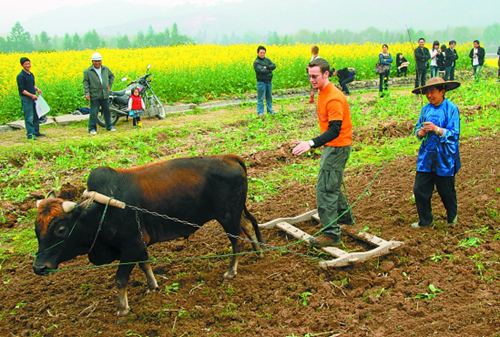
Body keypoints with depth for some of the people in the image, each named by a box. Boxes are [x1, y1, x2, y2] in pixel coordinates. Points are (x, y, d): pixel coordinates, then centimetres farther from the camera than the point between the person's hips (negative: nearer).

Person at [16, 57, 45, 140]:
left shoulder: (31, 74, 10)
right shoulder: (20, 76, -15)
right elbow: (21, 90, -18)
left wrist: (37, 89, 2)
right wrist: (31, 95, -24)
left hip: (33, 98, 8)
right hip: (26, 98, -8)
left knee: (36, 115, 15)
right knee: (29, 117, -5)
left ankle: (36, 132, 27)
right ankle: (30, 134, 0)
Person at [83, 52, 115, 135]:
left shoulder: (105, 69, 7)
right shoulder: (88, 71, -5)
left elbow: (112, 76, 24)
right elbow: (85, 82, -6)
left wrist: (109, 85, 11)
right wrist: (87, 93, -16)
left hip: (105, 95, 4)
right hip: (94, 96, -4)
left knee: (107, 111, 13)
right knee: (93, 112, -3)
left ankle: (109, 126, 26)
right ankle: (92, 128, 6)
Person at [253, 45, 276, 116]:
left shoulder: (267, 60, 10)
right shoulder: (256, 62, -9)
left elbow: (274, 66, -3)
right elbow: (261, 70, -22)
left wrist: (267, 67, -17)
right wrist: (269, 70, -10)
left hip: (269, 81, 6)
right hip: (261, 82, -6)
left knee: (269, 96, 14)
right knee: (260, 98, -3)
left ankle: (270, 110, 24)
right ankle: (260, 112, 2)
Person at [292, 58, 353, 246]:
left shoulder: (333, 98, -23)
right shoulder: (323, 93, 8)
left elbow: (335, 130, -30)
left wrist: (311, 144, -40)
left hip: (338, 148, -10)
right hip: (331, 146, 10)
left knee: (325, 188, -10)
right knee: (331, 185, 23)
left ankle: (331, 234, -5)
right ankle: (344, 216, 42)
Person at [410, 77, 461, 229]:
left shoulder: (451, 108, -9)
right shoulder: (425, 109, 6)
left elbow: (454, 134, -13)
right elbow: (417, 128, 12)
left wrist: (436, 129, -25)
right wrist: (420, 132, -11)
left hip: (444, 158, -4)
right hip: (426, 157, 4)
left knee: (446, 191, 12)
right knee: (420, 189, 3)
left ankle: (452, 217, 37)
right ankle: (425, 221, 20)